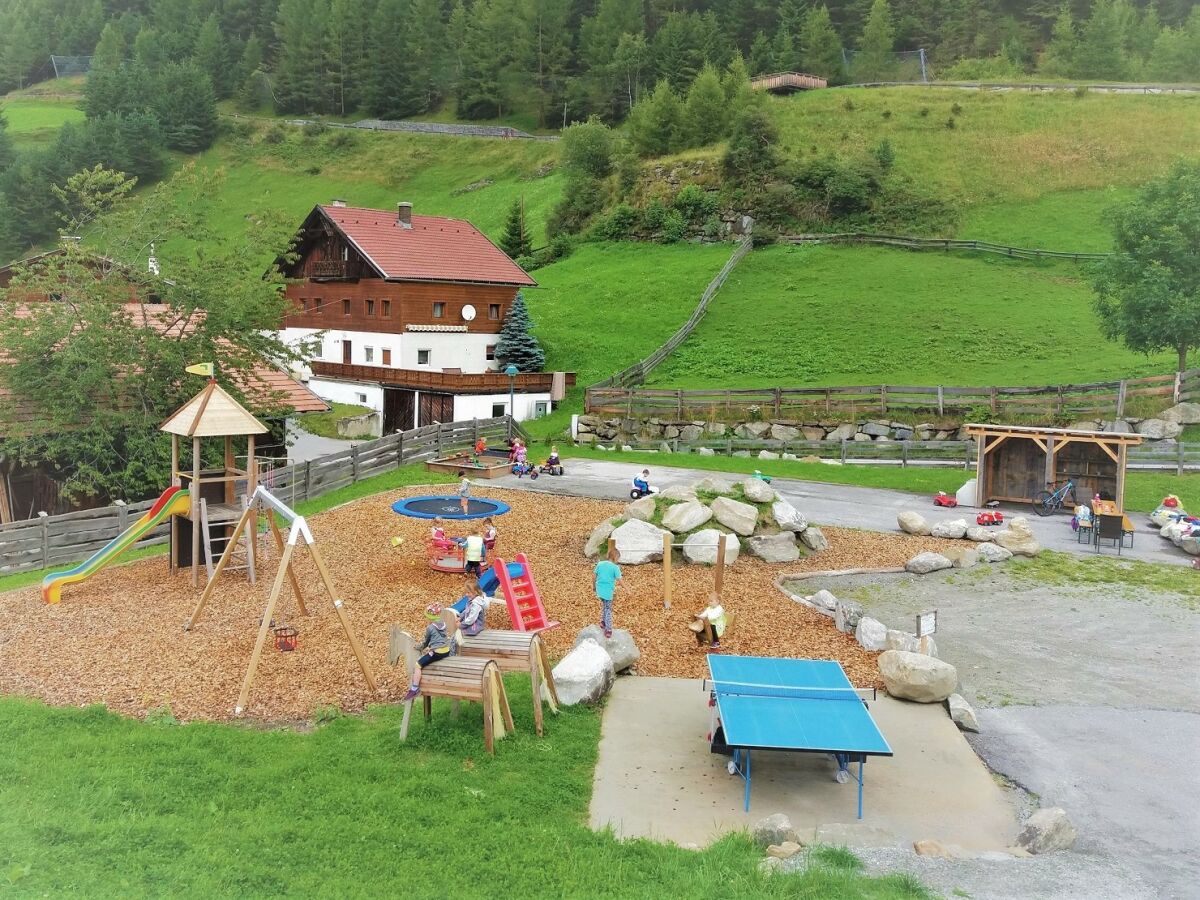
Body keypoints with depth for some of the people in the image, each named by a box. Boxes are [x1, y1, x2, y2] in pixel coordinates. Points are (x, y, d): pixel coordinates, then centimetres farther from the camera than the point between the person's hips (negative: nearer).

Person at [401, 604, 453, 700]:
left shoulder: (430, 628, -10)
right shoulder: (443, 624, 10)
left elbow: (426, 641, 4)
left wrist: (420, 648, 25)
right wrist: (428, 648, 29)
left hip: (437, 652, -8)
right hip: (447, 651, 9)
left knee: (418, 665, -6)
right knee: (427, 654, 33)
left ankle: (414, 689, -14)